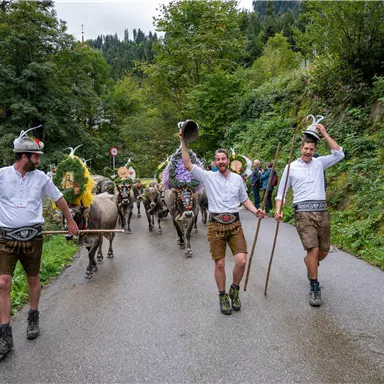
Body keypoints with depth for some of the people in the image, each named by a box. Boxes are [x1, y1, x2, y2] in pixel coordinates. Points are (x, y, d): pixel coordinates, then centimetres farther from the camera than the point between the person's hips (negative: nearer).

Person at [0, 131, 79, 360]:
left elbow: (59, 199, 14)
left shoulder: (41, 177, 1)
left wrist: (71, 222, 20)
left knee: (33, 279, 13)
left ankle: (34, 319, 33)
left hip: (33, 237, 2)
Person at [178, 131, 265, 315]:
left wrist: (255, 211, 1)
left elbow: (244, 199, 19)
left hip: (234, 223, 2)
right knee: (220, 264, 2)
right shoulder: (208, 176, 3)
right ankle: (223, 296, 22)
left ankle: (235, 290, 19)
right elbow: (187, 164, -4)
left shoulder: (238, 178, 11)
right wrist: (183, 142, -8)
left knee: (241, 260, -8)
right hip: (216, 224, -2)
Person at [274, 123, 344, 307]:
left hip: (322, 211, 3)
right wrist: (278, 210, -9)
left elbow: (339, 154, -2)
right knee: (313, 249, -14)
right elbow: (281, 191, 7)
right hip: (303, 212, -3)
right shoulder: (291, 167, 6)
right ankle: (314, 288, 0)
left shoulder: (320, 163, 12)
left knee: (323, 251, 9)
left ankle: (309, 262, 44)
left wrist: (324, 134, -2)